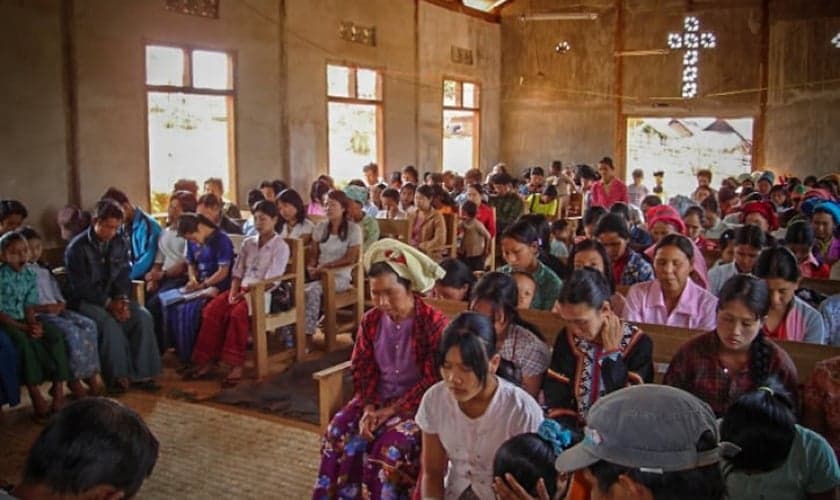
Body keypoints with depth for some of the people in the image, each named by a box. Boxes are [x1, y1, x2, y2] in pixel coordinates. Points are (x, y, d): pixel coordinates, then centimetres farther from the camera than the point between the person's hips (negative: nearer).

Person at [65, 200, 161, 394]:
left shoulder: (120, 244, 6)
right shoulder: (76, 248, -10)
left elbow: (123, 277, 7)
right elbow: (80, 287, -14)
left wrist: (122, 300, -13)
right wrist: (108, 303, -22)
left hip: (113, 297, 5)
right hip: (85, 300, -5)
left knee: (143, 317, -21)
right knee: (109, 323, -34)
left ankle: (141, 374, -19)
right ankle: (118, 376, -23)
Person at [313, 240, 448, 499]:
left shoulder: (433, 323, -14)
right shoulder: (371, 320, 2)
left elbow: (433, 381, -14)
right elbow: (362, 371, 6)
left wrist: (392, 411, -16)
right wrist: (369, 408, -11)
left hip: (417, 405, -5)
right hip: (378, 400, 5)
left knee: (389, 448, -28)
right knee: (336, 436, -17)